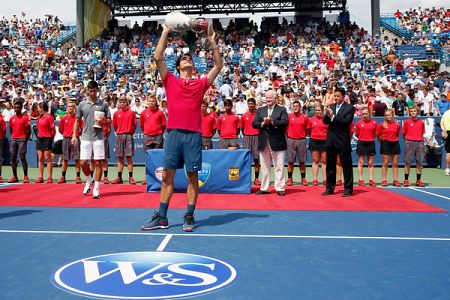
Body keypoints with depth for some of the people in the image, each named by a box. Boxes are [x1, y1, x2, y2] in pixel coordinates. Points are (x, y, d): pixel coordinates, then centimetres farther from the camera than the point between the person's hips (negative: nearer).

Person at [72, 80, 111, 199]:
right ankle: (89, 181, 29)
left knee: (98, 163, -2)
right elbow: (77, 121, 13)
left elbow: (109, 120, 7)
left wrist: (103, 122, -15)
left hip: (98, 138, -2)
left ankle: (96, 189, 7)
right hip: (85, 138, 2)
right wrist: (74, 135, 4)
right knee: (83, 162, 1)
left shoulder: (103, 104, 3)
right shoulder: (82, 104, 7)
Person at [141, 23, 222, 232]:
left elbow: (218, 65, 12)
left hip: (193, 134, 0)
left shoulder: (200, 84, 14)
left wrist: (212, 41, 9)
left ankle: (189, 217, 11)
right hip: (173, 133, 0)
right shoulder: (170, 81, 13)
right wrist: (165, 33, 7)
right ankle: (161, 218, 11)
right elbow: (158, 58, 5)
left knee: (192, 176, 2)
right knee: (167, 176, 3)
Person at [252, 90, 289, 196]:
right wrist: (263, 123, -14)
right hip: (263, 142, 4)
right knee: (264, 167, 10)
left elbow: (285, 122, -12)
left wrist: (272, 121, -21)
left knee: (279, 167, 0)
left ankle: (280, 188, 5)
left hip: (277, 142, -4)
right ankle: (264, 188, 17)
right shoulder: (260, 110, 14)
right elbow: (254, 124, 4)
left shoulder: (282, 110, 3)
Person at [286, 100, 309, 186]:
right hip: (291, 140, 0)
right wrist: (289, 136, 5)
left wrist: (303, 136, 3)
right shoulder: (289, 116, 1)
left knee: (302, 161, 4)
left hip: (301, 140, 0)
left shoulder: (304, 117, 3)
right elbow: (286, 128, 8)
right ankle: (289, 179, 10)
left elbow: (307, 129, 9)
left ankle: (303, 179, 10)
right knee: (290, 161, 3)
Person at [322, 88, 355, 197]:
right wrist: (328, 115, -18)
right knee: (330, 166, 11)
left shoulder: (349, 108, -4)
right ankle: (330, 188, 21)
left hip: (343, 141, -5)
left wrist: (333, 116, -21)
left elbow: (346, 122, -16)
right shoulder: (331, 107, 10)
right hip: (331, 141, 5)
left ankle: (348, 189, 9)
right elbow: (325, 121, 2)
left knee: (346, 166, 1)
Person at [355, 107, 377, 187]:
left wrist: (370, 138, -1)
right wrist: (362, 138, 3)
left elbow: (375, 134, 5)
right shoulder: (359, 123, -1)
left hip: (370, 143, 0)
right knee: (361, 162, 3)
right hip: (361, 143, 0)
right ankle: (360, 180, 9)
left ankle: (371, 180, 12)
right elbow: (357, 134, 4)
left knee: (370, 163, 7)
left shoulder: (374, 123, -1)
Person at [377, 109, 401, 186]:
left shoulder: (397, 125, 1)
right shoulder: (382, 125, -3)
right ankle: (384, 180, 7)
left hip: (395, 144, 2)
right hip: (385, 144, -2)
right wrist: (383, 142, 6)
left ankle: (395, 180, 13)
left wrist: (394, 140, 5)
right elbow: (379, 136, 4)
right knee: (385, 163, 2)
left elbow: (397, 134, 12)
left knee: (395, 163, 6)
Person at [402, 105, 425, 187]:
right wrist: (408, 140, -1)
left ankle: (418, 180, 14)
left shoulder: (421, 122, 8)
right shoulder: (407, 122, 2)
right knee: (408, 162, 0)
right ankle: (406, 180, 7)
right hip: (409, 143, -2)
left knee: (419, 163, 5)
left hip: (419, 143, 2)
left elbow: (422, 134, 12)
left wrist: (421, 141, 0)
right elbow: (404, 134, 6)